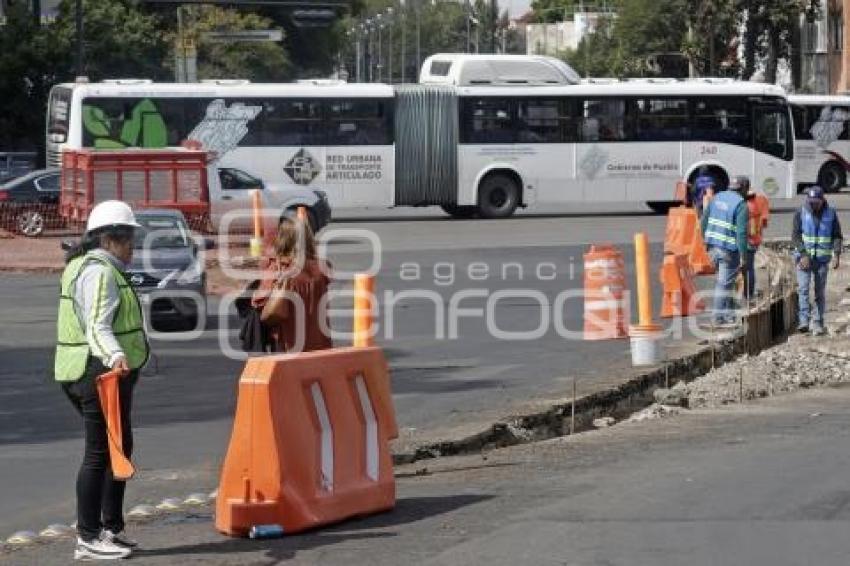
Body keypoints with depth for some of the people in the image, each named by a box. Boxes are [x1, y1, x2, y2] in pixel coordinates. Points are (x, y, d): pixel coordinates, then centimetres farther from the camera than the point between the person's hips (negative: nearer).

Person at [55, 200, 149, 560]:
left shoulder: (87, 267, 19)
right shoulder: (99, 272, -15)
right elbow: (98, 328, -27)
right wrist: (115, 356, -45)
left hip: (102, 373, 11)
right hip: (101, 373, -11)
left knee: (120, 447, 18)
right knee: (100, 453, -6)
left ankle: (111, 527, 26)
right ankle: (88, 538, -2)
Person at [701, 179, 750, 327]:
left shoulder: (717, 197, 7)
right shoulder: (741, 206, -14)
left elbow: (704, 221, 11)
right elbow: (741, 233, -19)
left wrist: (706, 240, 23)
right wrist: (743, 256, -14)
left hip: (713, 246, 7)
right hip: (729, 248, -7)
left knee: (724, 280, 19)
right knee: (725, 283, 2)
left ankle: (729, 313, 23)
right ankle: (719, 317, 7)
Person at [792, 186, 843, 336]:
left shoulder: (831, 214, 1)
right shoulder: (801, 213, -3)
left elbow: (837, 236, 2)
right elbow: (795, 236, -7)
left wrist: (836, 254, -11)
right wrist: (803, 255, -18)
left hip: (822, 259, 1)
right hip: (804, 257, -1)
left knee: (820, 292, 3)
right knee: (803, 288, -14)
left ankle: (818, 323, 10)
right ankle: (803, 321, -19)